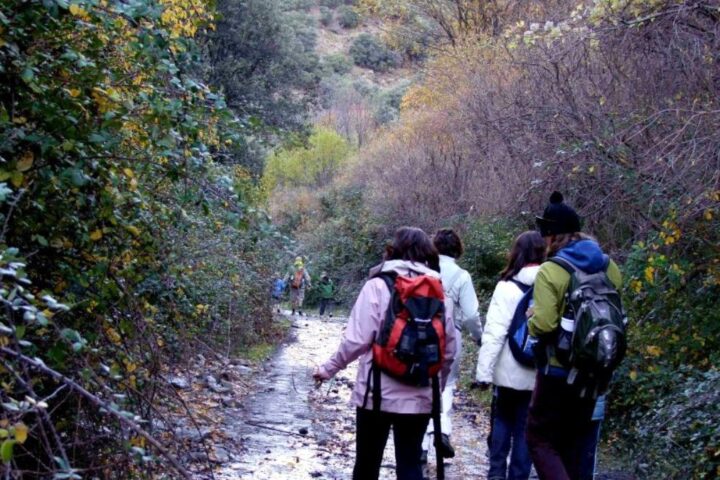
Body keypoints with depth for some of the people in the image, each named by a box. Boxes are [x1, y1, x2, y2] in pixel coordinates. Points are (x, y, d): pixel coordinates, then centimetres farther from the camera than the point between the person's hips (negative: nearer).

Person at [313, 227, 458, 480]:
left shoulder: (378, 286, -7)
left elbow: (357, 340, -12)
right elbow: (448, 350, 4)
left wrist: (329, 368, 1)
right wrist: (437, 385, 19)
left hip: (378, 392, -3)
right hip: (420, 396, 3)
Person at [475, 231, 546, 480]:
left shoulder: (508, 287, -8)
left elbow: (494, 333, -13)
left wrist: (484, 371, -9)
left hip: (510, 372, -1)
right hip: (540, 375, 1)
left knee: (502, 421, 18)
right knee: (526, 429, 11)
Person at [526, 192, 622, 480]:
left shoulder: (550, 271, -16)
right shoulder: (608, 267, 4)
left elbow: (544, 325, -22)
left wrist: (531, 320, -2)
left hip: (558, 370, -6)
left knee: (540, 439, 3)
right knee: (572, 443, 18)